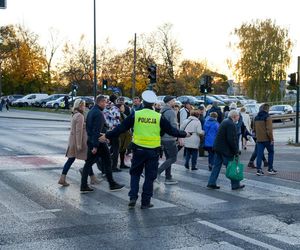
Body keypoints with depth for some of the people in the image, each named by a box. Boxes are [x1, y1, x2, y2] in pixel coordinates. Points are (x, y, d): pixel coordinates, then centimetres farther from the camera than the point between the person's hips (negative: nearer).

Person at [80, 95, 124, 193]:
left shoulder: (91, 111, 12)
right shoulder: (99, 113, -18)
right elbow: (97, 130, -22)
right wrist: (95, 146, -23)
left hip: (90, 140, 9)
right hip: (99, 141, -9)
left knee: (88, 163, 9)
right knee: (107, 162, 4)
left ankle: (83, 186, 9)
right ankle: (112, 184, 13)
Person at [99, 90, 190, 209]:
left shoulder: (135, 115, -4)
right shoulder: (159, 117, -5)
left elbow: (121, 128, -1)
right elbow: (171, 130, 2)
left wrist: (107, 136, 10)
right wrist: (184, 134, 19)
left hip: (138, 149, 1)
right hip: (153, 151, 0)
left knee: (135, 173, 17)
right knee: (150, 176, 9)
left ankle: (133, 197, 6)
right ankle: (145, 202, 13)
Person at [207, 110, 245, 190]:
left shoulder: (225, 121, 13)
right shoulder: (231, 124, -18)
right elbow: (231, 140, -22)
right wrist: (236, 151, -15)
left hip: (218, 147, 9)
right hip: (226, 149, -9)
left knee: (217, 166, 11)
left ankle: (211, 183, 12)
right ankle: (235, 185, 10)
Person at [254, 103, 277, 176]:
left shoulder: (256, 118, 10)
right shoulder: (267, 117, -13)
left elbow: (255, 129, 17)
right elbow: (269, 129, -18)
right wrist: (271, 139, -13)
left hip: (259, 139, 6)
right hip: (267, 139, -6)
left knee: (259, 154, 5)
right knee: (271, 152, 11)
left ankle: (258, 169, 1)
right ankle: (270, 169, 13)